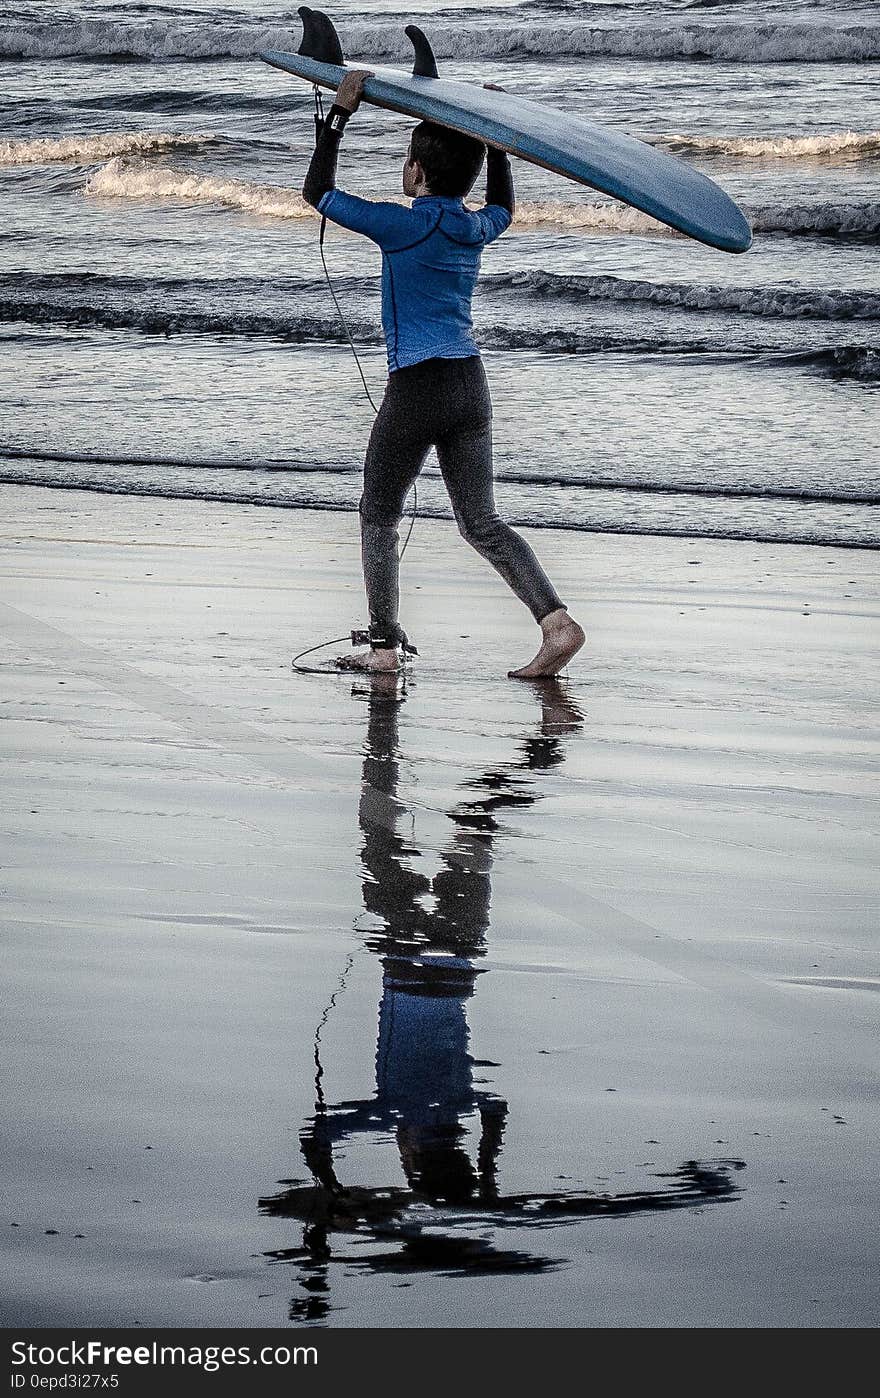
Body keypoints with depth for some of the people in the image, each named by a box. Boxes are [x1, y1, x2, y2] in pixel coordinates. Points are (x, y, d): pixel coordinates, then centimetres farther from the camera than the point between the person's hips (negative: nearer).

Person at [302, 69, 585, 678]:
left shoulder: (405, 226, -10)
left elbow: (319, 193, -1)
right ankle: (557, 621, -10)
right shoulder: (475, 229, 8)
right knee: (482, 521, 7)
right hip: (472, 385, 6)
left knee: (379, 518, 10)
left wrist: (340, 114, 3)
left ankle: (385, 645, 8)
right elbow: (504, 207, 34)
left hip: (416, 388, -6)